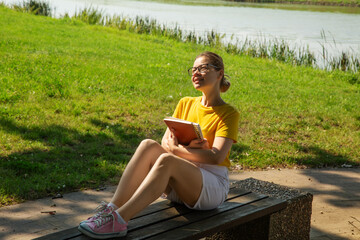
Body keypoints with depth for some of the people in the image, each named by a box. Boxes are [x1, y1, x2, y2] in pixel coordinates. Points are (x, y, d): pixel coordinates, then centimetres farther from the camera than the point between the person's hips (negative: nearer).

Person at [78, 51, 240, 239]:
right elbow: (166, 141, 5)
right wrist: (187, 147, -15)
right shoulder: (185, 104, 15)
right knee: (148, 145, -25)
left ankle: (119, 220, -45)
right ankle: (113, 208, -37)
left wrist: (176, 148, -18)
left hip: (213, 186, -5)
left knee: (166, 160, -35)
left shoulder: (229, 113, -2)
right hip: (178, 184, 5)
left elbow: (216, 157, -16)